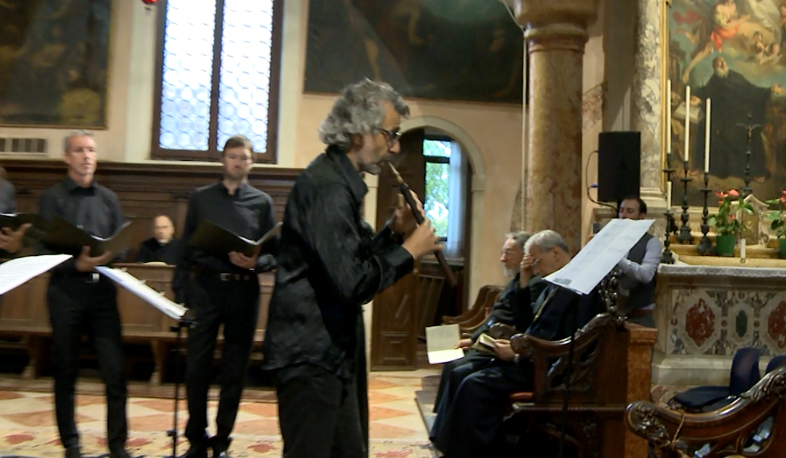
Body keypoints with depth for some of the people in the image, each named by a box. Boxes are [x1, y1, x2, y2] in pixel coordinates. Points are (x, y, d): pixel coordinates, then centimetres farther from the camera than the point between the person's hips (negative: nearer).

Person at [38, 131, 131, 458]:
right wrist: (76, 263, -22)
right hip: (66, 290, -2)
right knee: (66, 371, 8)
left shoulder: (108, 198, 13)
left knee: (115, 370, -2)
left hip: (102, 289, 2)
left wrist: (108, 256, -14)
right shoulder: (52, 198, 2)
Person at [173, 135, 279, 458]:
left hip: (243, 290, 0)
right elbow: (186, 248, 7)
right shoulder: (200, 198, 9)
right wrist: (180, 292, 0)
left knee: (234, 370, 6)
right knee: (197, 367, 1)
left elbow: (273, 253, 5)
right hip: (205, 286, 0)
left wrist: (254, 262, -16)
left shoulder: (262, 202, 7)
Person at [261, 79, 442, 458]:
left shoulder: (339, 181, 12)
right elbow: (353, 283, -26)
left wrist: (393, 232, 3)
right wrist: (409, 250, -14)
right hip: (311, 355, -10)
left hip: (332, 349, 10)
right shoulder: (327, 187, -21)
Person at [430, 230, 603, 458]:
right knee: (460, 374, -1)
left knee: (475, 386, -22)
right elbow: (524, 325, 18)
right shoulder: (554, 287, 16)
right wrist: (524, 284, 7)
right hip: (529, 359, 10)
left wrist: (518, 354, -20)